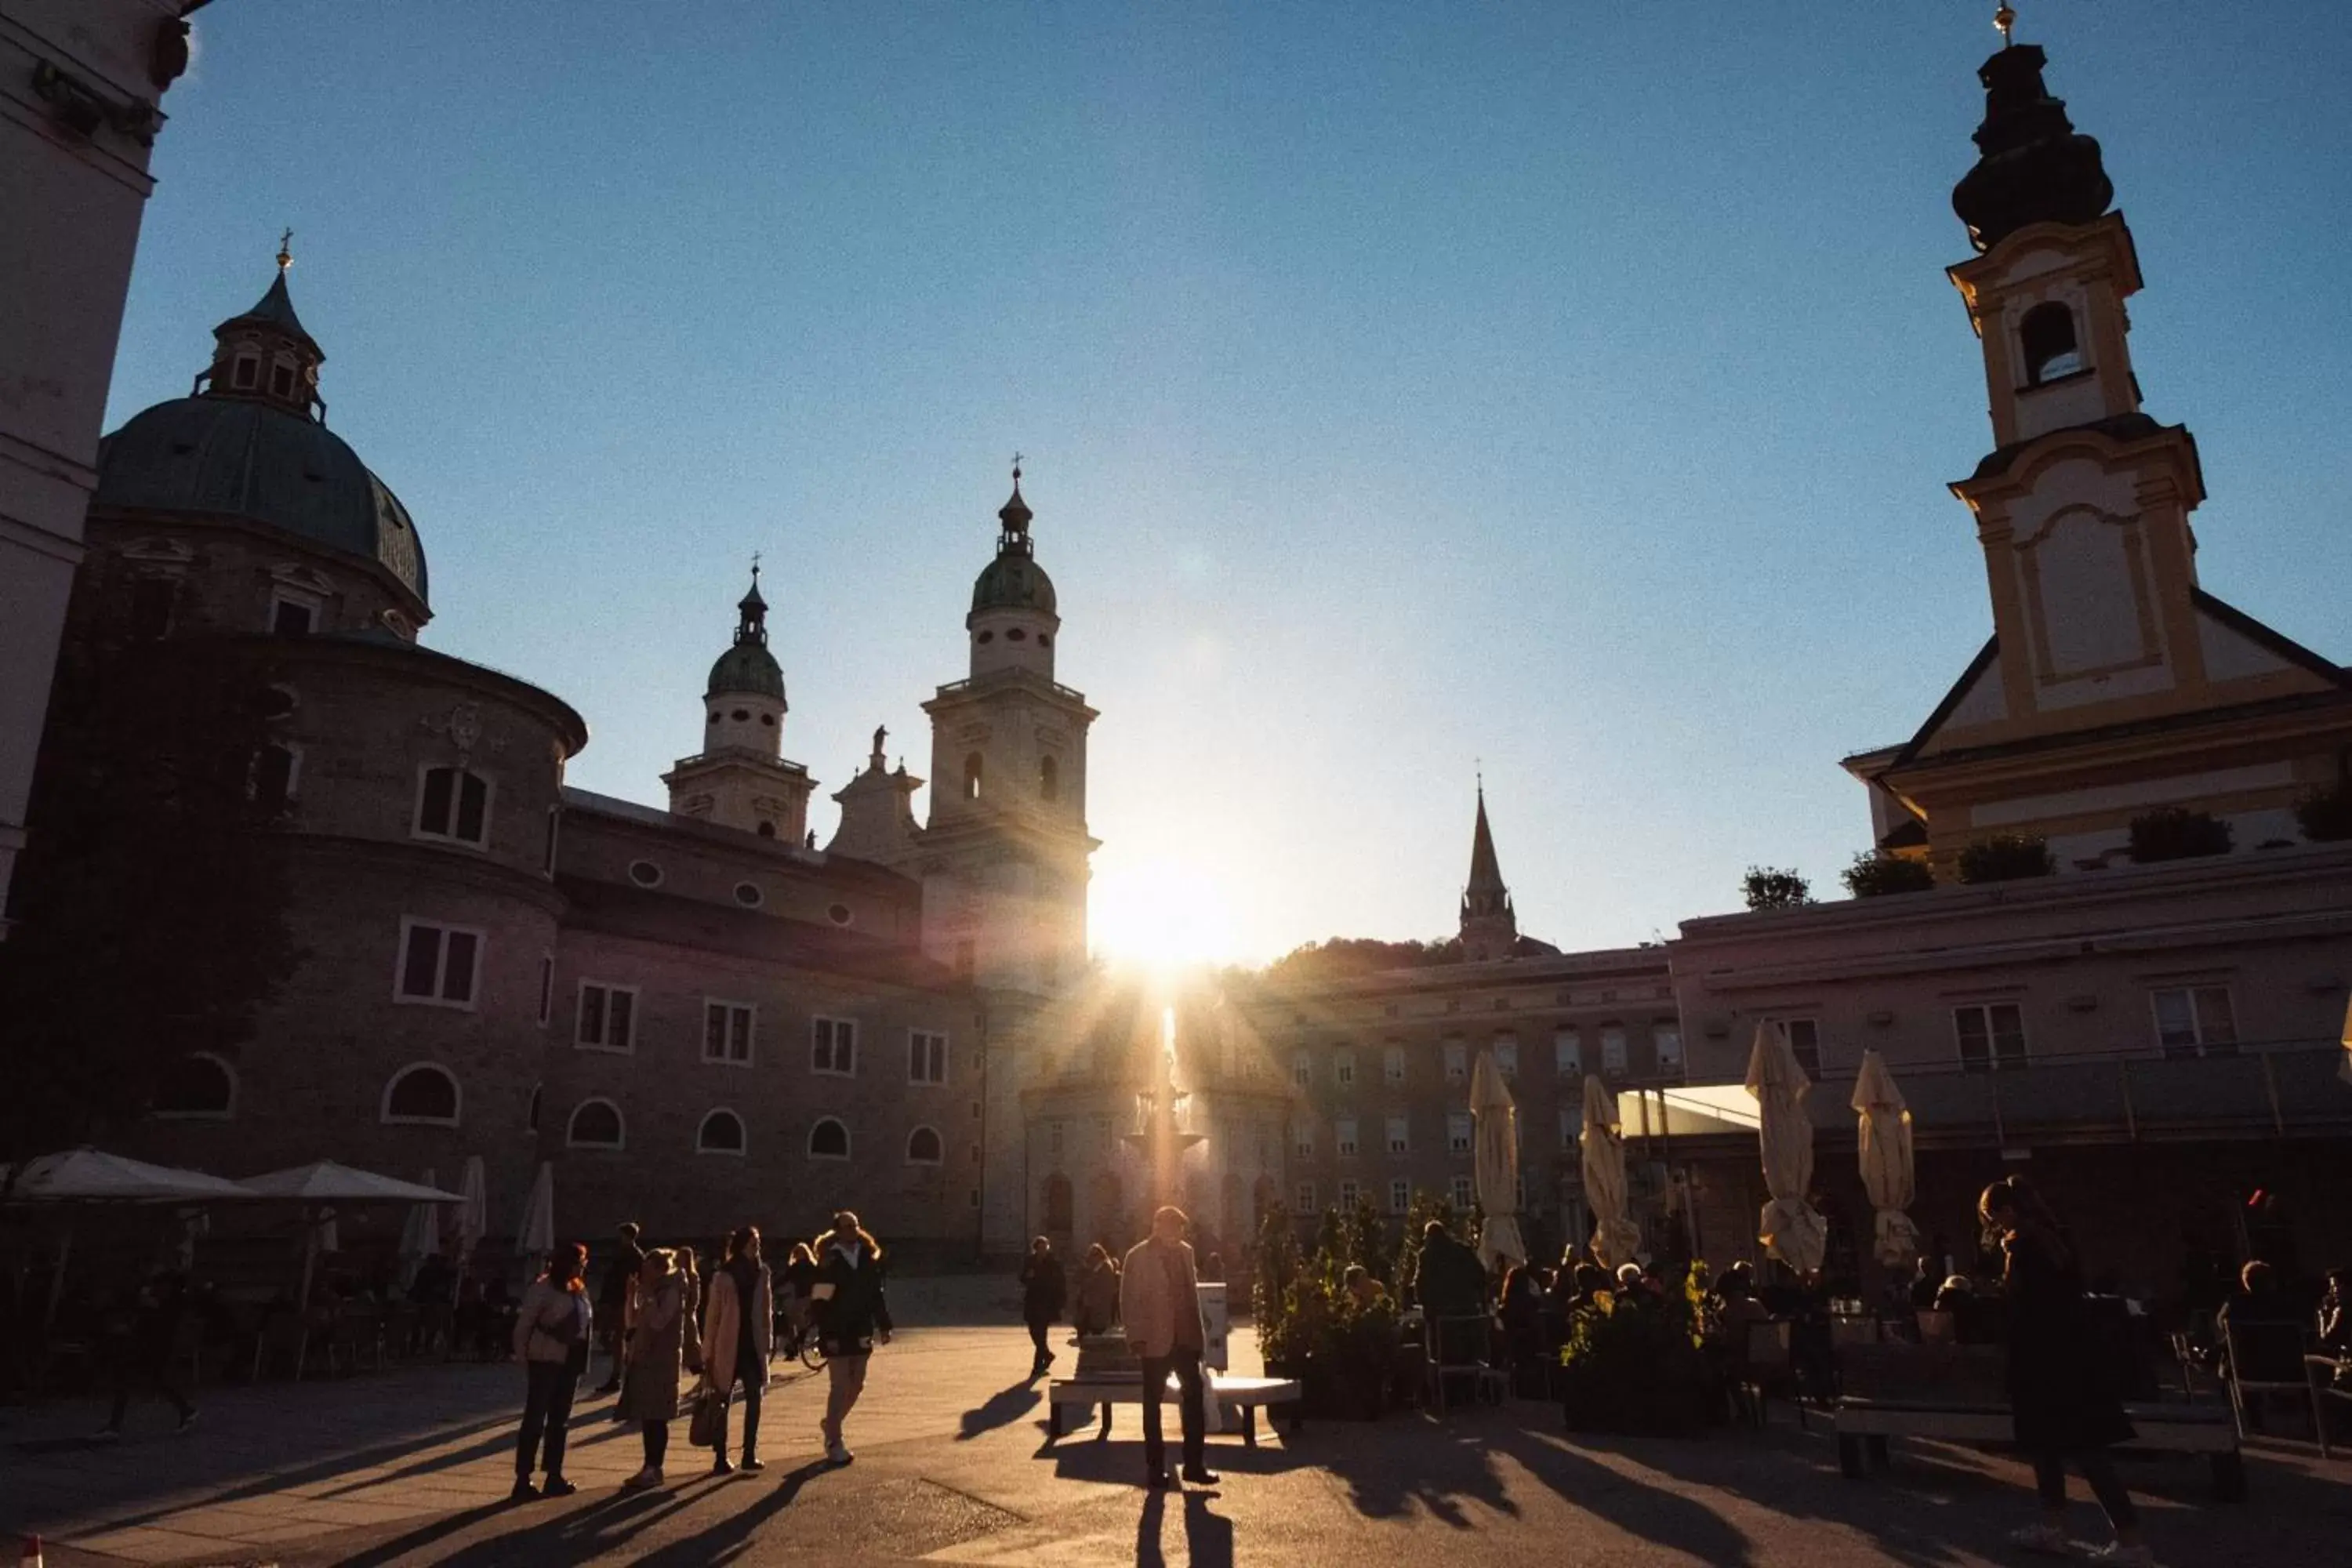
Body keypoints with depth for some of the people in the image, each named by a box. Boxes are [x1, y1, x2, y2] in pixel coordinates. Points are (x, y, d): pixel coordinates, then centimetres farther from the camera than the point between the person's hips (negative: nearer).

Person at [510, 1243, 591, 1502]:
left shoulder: (579, 1289, 11)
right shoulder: (544, 1288, -11)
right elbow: (523, 1325, -11)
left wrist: (581, 1362, 8)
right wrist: (523, 1359, -11)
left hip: (570, 1363, 7)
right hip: (545, 1362, -7)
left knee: (559, 1421, 13)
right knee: (534, 1420, -3)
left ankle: (554, 1477, 20)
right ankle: (523, 1480, 3)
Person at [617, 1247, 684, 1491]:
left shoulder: (671, 1292, -10)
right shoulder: (650, 1292, 15)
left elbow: (658, 1322, -22)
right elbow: (634, 1323, 17)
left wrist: (648, 1295, -18)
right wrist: (636, 1293, 8)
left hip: (661, 1362, -8)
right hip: (643, 1359, 8)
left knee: (656, 1417, -4)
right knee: (647, 1417, 10)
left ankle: (653, 1468, 1)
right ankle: (651, 1468, 16)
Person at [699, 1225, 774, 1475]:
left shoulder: (762, 1274, 5)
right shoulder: (722, 1277, -9)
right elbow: (713, 1316, -7)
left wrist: (767, 1342, 5)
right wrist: (708, 1353, -6)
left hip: (753, 1347, 4)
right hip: (728, 1348, -4)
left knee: (754, 1400, 4)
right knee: (723, 1404, 2)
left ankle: (750, 1455, 12)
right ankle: (721, 1457, 8)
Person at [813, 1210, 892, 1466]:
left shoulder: (868, 1258, 5)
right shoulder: (829, 1262, -11)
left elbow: (877, 1294, 11)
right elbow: (821, 1302, -14)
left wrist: (884, 1326, 7)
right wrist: (828, 1336, -19)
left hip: (861, 1332, 5)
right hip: (837, 1334, -5)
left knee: (856, 1385, 12)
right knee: (840, 1387, -2)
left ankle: (831, 1424, 34)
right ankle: (835, 1444, 8)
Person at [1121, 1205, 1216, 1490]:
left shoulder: (1185, 1252, 8)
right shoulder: (1138, 1257, -9)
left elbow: (1192, 1292, 14)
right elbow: (1129, 1300, -9)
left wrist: (1199, 1329, 8)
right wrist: (1136, 1338, -14)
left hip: (1186, 1339, 5)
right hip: (1157, 1341, -5)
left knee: (1194, 1398, 5)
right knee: (1153, 1403, 6)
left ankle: (1195, 1464, 13)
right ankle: (1155, 1468, 14)